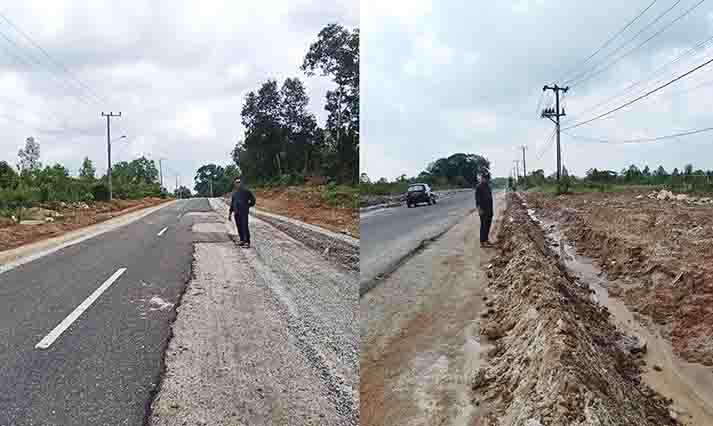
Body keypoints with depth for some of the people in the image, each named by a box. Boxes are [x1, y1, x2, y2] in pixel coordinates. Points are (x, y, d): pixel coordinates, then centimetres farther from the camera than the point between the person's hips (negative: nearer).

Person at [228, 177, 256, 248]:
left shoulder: (246, 191, -3)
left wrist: (248, 206, 7)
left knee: (245, 227, -11)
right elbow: (232, 203, 18)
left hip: (244, 212, -6)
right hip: (236, 213, 6)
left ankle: (247, 242, -12)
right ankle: (242, 240, 17)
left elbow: (253, 199, 4)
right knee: (239, 227, 7)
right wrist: (230, 213, 15)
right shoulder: (234, 192, 14)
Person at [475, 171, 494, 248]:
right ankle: (482, 242, -4)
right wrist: (479, 209, -21)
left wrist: (491, 209, 18)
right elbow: (477, 198, -15)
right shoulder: (479, 187, -11)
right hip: (483, 209, -9)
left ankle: (486, 239, 23)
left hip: (489, 209, 9)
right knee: (484, 225, -7)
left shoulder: (487, 186, 14)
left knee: (488, 224, 13)